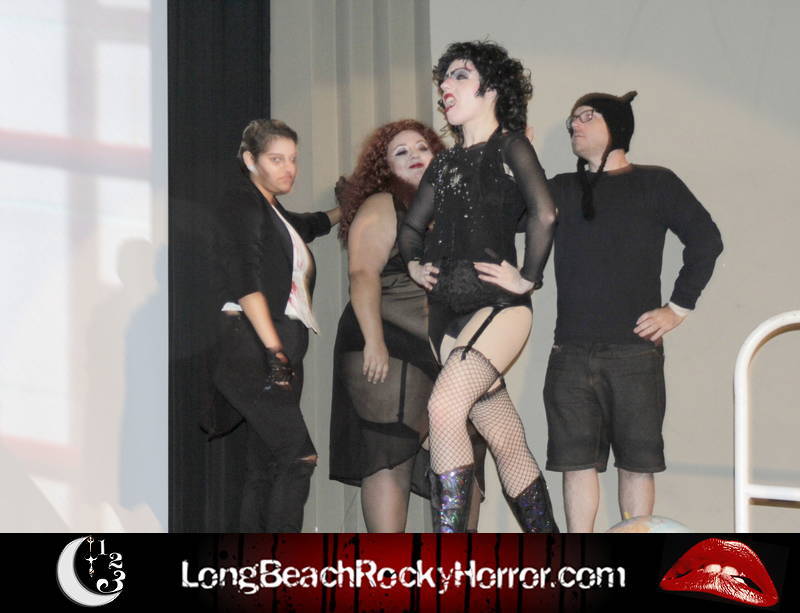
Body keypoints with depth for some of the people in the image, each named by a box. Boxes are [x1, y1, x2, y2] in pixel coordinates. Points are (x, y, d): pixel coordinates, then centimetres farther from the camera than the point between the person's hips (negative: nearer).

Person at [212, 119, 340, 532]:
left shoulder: (274, 213, 22)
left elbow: (311, 226, 48)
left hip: (281, 350, 9)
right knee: (300, 455, -16)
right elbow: (245, 281, -16)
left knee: (267, 466, 5)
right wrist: (275, 352, -23)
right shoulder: (242, 202, -4)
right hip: (252, 347, -9)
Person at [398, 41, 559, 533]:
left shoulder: (509, 147, -1)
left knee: (445, 408, -25)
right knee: (507, 440, 7)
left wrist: (528, 278, -13)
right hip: (449, 311, 7)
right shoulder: (445, 164, 19)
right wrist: (416, 265, 10)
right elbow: (412, 228, 27)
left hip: (498, 306, -7)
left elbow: (544, 214, -15)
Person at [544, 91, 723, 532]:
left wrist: (679, 308, -4)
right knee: (577, 461, 1)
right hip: (571, 354, 3)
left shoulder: (655, 184, 6)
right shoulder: (561, 190, 17)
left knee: (637, 462, -1)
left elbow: (705, 239, 1)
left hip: (634, 351, -3)